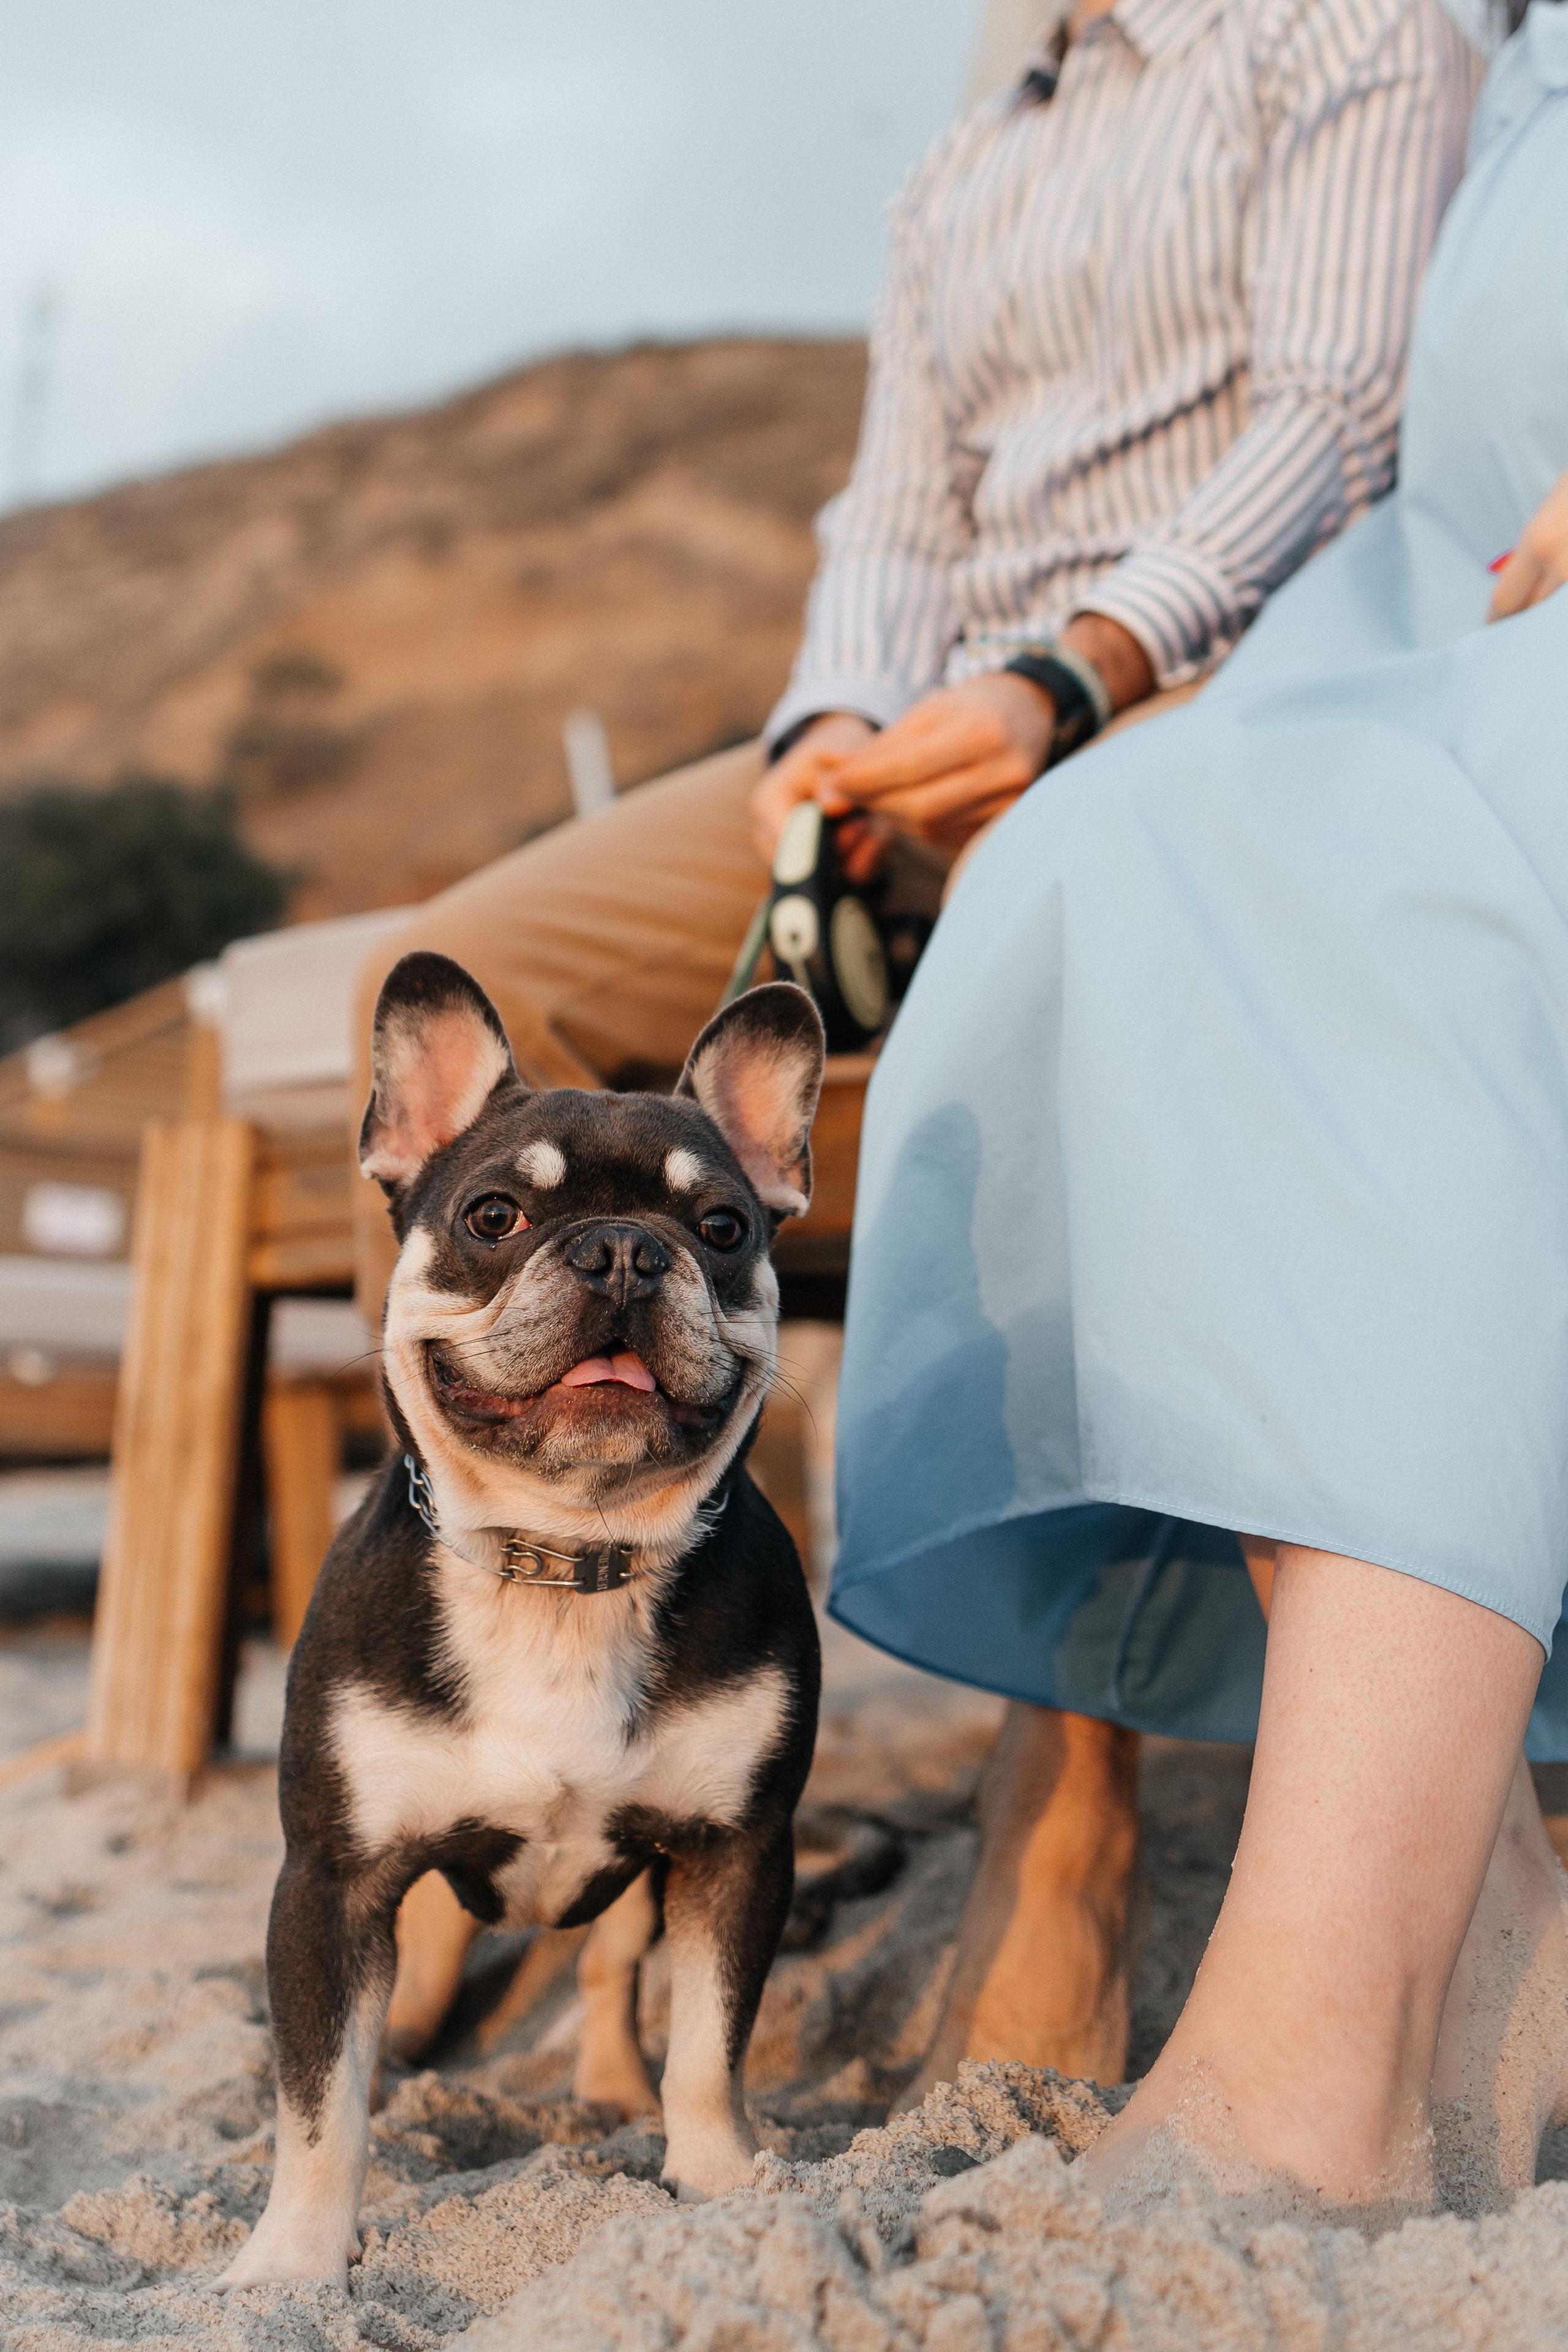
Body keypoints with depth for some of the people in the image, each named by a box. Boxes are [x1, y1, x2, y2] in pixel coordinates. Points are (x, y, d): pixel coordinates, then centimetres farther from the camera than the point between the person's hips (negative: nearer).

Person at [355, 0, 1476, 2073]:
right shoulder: (958, 187, 30)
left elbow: (1339, 418, -6)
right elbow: (894, 529, 17)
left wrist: (1065, 678, -23)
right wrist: (832, 735, -7)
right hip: (940, 736, 6)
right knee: (466, 980, -16)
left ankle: (1080, 1828, -35)